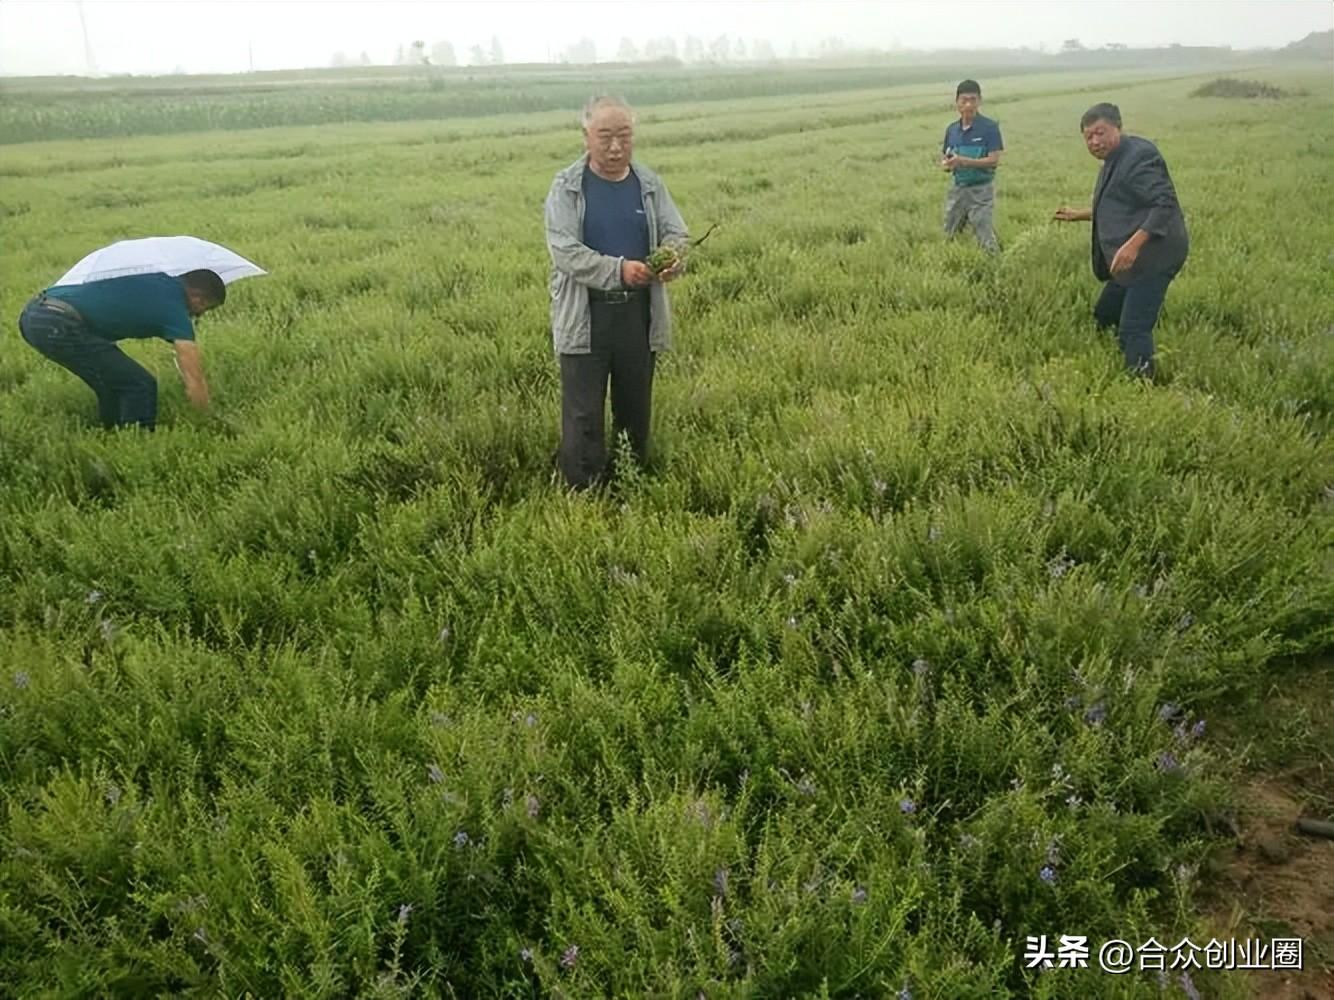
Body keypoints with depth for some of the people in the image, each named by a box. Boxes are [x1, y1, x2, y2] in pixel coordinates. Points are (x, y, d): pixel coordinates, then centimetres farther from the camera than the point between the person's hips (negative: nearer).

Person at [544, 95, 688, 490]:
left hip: (639, 314, 4)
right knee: (583, 415, -3)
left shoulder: (649, 184, 6)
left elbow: (675, 233, 5)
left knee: (636, 409, 14)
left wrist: (675, 259, -21)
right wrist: (619, 270, -28)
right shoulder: (567, 187, -5)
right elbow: (564, 250, -13)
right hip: (584, 318, -3)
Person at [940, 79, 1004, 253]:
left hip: (981, 189, -5)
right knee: (949, 237, 12)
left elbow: (994, 160, -16)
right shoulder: (952, 129, 6)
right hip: (958, 188, 5)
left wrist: (963, 161, -24)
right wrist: (947, 165, -14)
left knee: (986, 238, -7)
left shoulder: (989, 127, -10)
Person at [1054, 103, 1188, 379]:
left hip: (1152, 257, -11)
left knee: (1133, 329, -16)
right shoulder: (1114, 161, 15)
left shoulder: (1138, 156, -16)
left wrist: (1134, 244, -34)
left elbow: (1165, 204, -25)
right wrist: (1079, 215, 32)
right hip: (1129, 261, 11)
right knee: (1105, 317, 20)